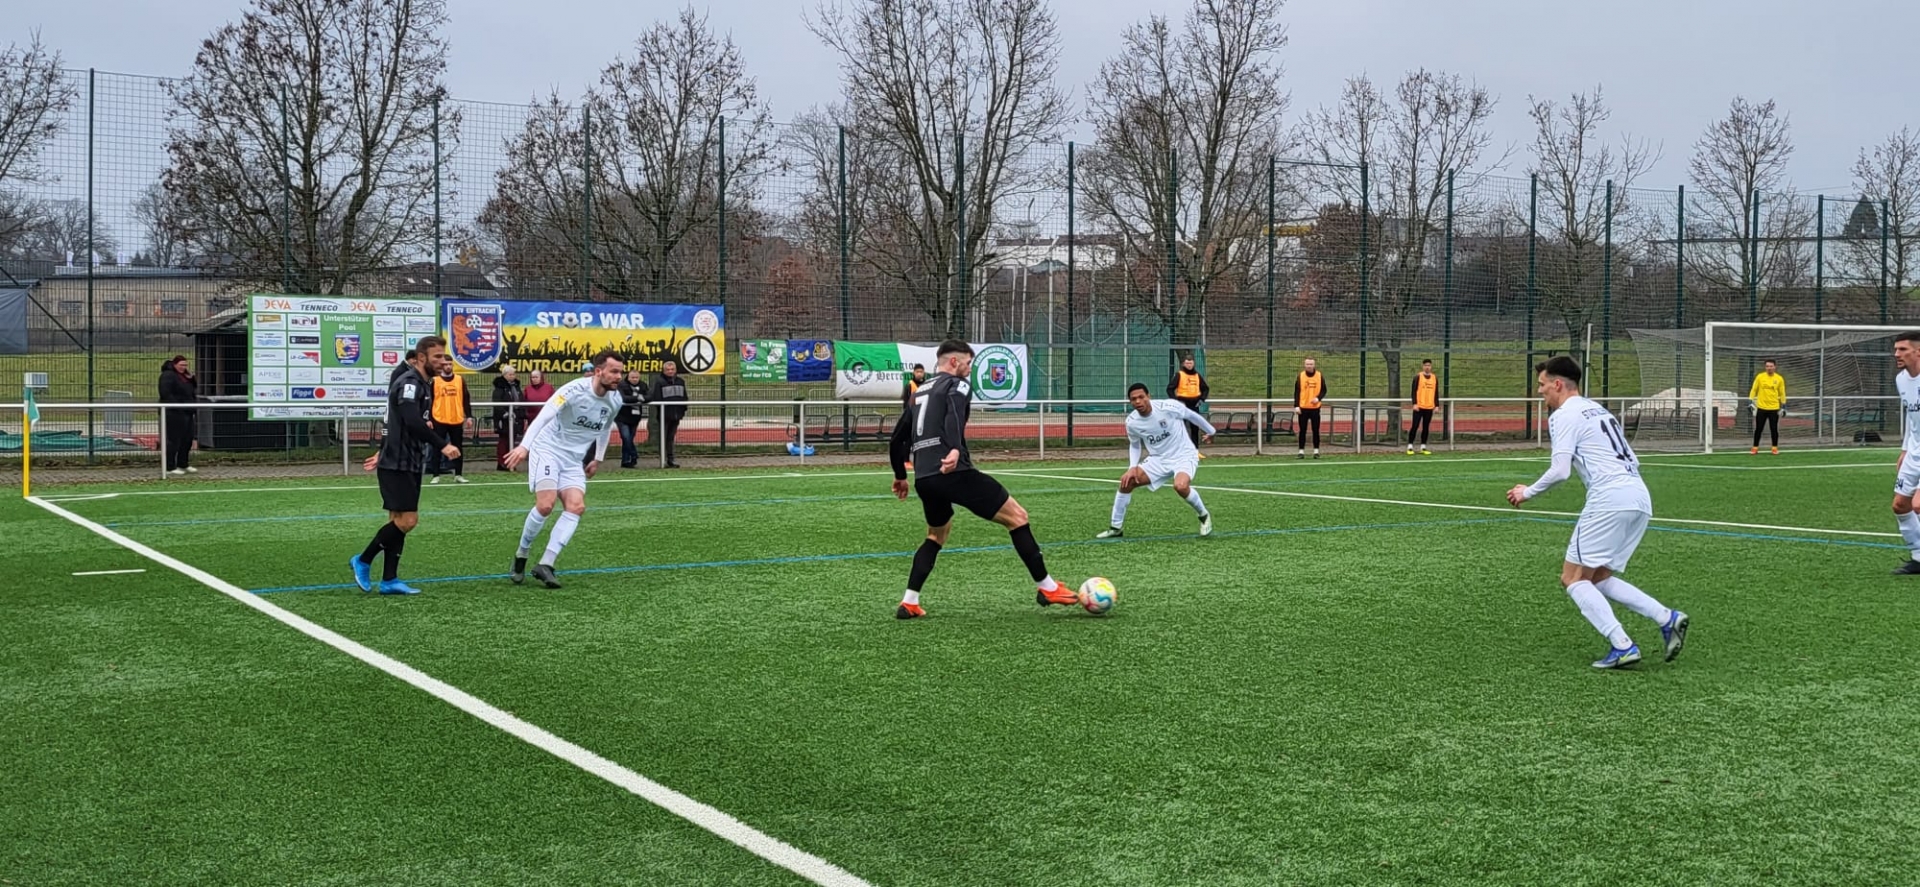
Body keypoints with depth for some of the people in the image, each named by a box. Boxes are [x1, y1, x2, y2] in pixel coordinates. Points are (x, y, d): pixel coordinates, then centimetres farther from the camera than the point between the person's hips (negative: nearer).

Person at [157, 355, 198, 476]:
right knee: (174, 440, -6)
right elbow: (165, 393, -19)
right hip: (174, 413, -9)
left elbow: (194, 389, 21)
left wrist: (191, 378, 4)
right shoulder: (167, 375, -10)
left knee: (188, 439, 12)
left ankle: (183, 465, 22)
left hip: (186, 412, 9)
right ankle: (170, 468, -2)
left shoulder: (184, 375, 18)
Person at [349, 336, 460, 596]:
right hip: (398, 465, -10)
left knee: (400, 521, 9)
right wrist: (443, 445, -30)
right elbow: (413, 422, -28)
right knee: (407, 520, -11)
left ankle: (389, 580, 11)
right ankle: (363, 562, 2)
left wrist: (384, 453, 28)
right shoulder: (409, 383, -15)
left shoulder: (423, 386, 16)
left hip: (409, 464, 10)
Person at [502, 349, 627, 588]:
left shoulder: (614, 401, 1)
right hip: (548, 450, -6)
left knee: (577, 506, -15)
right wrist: (524, 446, -40)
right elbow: (544, 415, -30)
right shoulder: (575, 390, -20)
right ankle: (520, 558, 3)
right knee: (545, 505, -20)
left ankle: (545, 565, -14)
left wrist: (598, 458, 24)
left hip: (573, 461, 6)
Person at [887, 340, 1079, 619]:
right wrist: (955, 449, -36)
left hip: (923, 479, 8)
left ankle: (909, 603, 18)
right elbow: (953, 415, -20)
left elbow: (896, 439, 30)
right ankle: (1046, 588, 1)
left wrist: (900, 476, 42)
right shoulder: (956, 384, 3)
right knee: (1017, 516, 1)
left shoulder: (919, 392, 26)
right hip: (953, 471, -8)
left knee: (937, 535, 30)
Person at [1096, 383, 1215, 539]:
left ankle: (1204, 516, -5)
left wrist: (1210, 431, 11)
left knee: (1180, 486, -34)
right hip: (1158, 459, 5)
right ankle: (1115, 528, 7)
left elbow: (1191, 415, -3)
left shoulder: (1169, 407, -23)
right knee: (1127, 481, -7)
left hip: (1184, 456, -5)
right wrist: (1133, 467, -5)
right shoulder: (1131, 422, -10)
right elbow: (1134, 445, 11)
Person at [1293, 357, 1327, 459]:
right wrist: (1296, 406, -7)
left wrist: (1318, 398, -13)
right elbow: (1297, 392, 0)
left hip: (1315, 407, 0)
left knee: (1316, 430, 4)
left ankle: (1316, 451, 12)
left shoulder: (1320, 376, 2)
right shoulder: (1300, 376, 0)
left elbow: (1324, 390, 6)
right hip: (1303, 408, 0)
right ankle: (1301, 452, 6)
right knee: (1302, 431, 2)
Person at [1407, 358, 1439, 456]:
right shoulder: (1418, 377, -3)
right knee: (1415, 426, -5)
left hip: (1429, 407, 4)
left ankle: (1423, 448, 13)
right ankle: (1410, 447, 0)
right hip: (1419, 407, -4)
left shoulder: (1435, 378, 10)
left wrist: (1437, 405, 7)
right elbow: (1413, 391, -5)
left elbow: (1436, 393, 14)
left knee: (1426, 427, 7)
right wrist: (1414, 404, -14)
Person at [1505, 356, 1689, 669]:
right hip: (1640, 497, 9)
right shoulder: (1598, 409, 26)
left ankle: (1622, 646, -14)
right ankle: (1667, 618, 2)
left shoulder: (1564, 415, -2)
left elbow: (1559, 471, -11)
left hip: (1610, 499, -9)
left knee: (1573, 578, -1)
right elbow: (1631, 461, 26)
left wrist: (1527, 492, 3)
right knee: (1599, 578, 17)